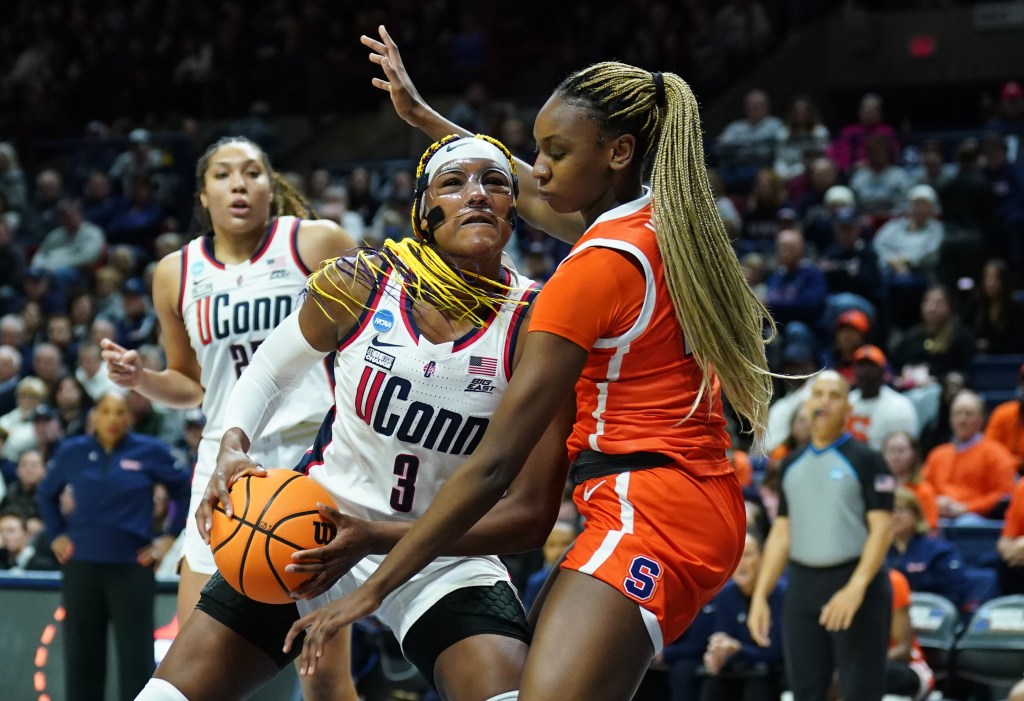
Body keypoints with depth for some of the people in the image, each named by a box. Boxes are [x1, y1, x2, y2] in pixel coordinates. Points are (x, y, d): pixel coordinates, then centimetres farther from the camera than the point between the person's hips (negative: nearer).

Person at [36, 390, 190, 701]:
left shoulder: (150, 451, -1)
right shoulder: (73, 452, 5)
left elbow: (185, 491, 8)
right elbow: (47, 494, 21)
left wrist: (170, 536, 3)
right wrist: (55, 535, 11)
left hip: (131, 567, -2)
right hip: (82, 566, 2)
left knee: (136, 655, -3)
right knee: (82, 654, 6)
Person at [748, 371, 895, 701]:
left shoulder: (865, 460, -4)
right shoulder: (793, 465, 13)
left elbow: (881, 529, -10)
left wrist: (856, 588, -22)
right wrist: (760, 595, 7)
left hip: (854, 585, -6)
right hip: (802, 586, 6)